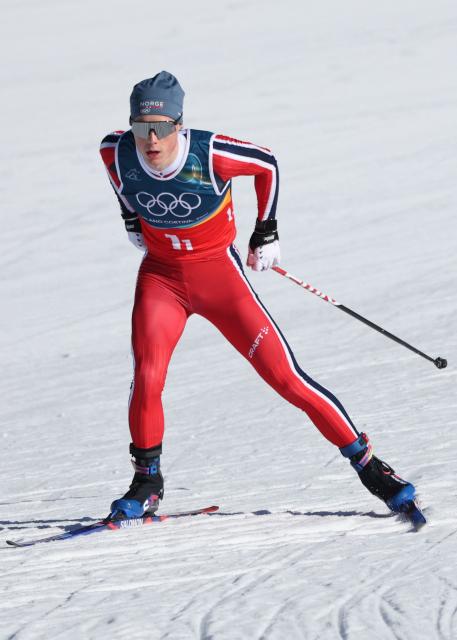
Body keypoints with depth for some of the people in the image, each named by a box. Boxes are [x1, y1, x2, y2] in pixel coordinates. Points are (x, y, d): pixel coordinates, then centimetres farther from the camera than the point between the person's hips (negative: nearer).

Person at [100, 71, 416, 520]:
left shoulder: (210, 154, -26)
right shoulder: (116, 151, -17)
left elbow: (266, 164, -5)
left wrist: (266, 231, 1)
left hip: (219, 274, -2)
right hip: (161, 276, 2)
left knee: (285, 377, -7)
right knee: (147, 378, -19)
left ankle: (365, 462, 5)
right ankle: (147, 482, 4)